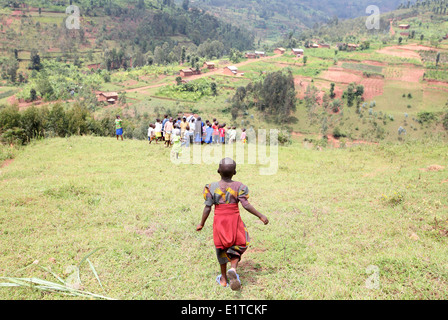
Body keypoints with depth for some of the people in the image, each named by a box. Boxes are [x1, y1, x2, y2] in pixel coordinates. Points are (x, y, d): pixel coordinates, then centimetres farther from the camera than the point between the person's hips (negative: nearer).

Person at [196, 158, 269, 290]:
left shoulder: (211, 188, -7)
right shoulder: (239, 187, -8)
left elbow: (207, 207, -6)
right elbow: (246, 205, -12)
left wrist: (201, 224, 5)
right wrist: (261, 216, -3)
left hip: (219, 221, 1)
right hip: (235, 220, -1)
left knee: (222, 249, 17)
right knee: (237, 246, 16)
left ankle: (224, 278, 29)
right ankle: (233, 269, -11)